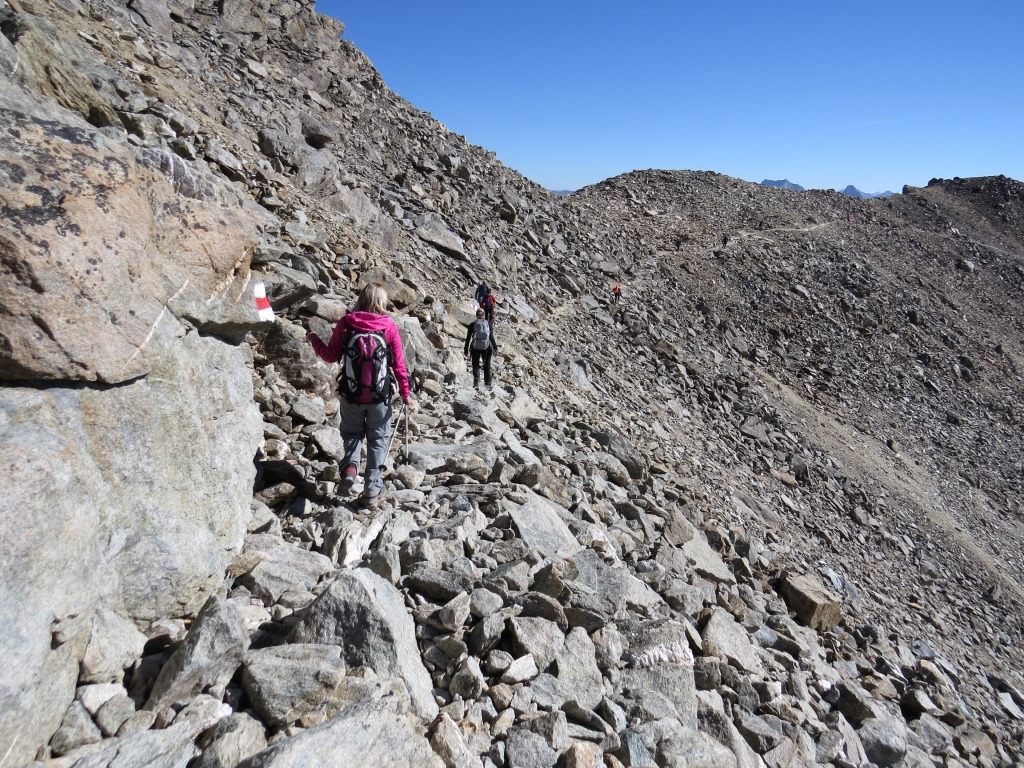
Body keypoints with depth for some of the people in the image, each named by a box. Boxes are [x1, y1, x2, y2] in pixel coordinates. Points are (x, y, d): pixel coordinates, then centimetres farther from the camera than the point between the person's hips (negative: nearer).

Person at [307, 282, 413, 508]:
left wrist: (314, 340, 20)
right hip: (380, 397, -1)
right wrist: (405, 392, 6)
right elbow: (399, 364, -5)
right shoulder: (389, 327, -7)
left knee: (352, 432, 24)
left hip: (351, 394, 1)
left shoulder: (346, 323, -5)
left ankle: (350, 466, -1)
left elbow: (331, 356, 2)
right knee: (378, 439, 14)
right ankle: (372, 489, 13)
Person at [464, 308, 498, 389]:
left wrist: (466, 350, 5)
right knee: (487, 366, 13)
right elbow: (491, 337, -4)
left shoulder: (472, 324, -1)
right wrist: (495, 347, 6)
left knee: (476, 366, 9)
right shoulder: (489, 323, -1)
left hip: (475, 347, 0)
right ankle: (488, 384, 12)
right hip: (487, 347, 1)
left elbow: (468, 338, -1)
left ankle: (476, 384, -5)